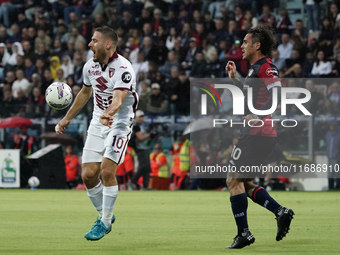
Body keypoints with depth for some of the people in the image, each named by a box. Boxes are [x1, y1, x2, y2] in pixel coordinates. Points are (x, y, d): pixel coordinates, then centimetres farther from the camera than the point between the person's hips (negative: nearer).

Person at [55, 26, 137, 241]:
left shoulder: (123, 68, -21)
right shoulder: (90, 66, 2)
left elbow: (118, 99, -35)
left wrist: (108, 115, -55)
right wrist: (68, 118, 28)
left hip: (120, 123, -6)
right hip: (98, 122, 6)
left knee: (107, 171, -18)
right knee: (88, 175, -2)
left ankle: (105, 222, -1)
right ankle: (104, 215, 22)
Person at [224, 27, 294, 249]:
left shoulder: (266, 67, -12)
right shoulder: (255, 68, 19)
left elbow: (278, 94, -24)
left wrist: (259, 115, -29)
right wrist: (234, 78, 25)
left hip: (256, 134, -10)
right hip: (255, 134, 10)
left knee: (234, 180, -6)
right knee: (243, 182, 13)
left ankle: (244, 233, -5)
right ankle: (281, 212, 5)